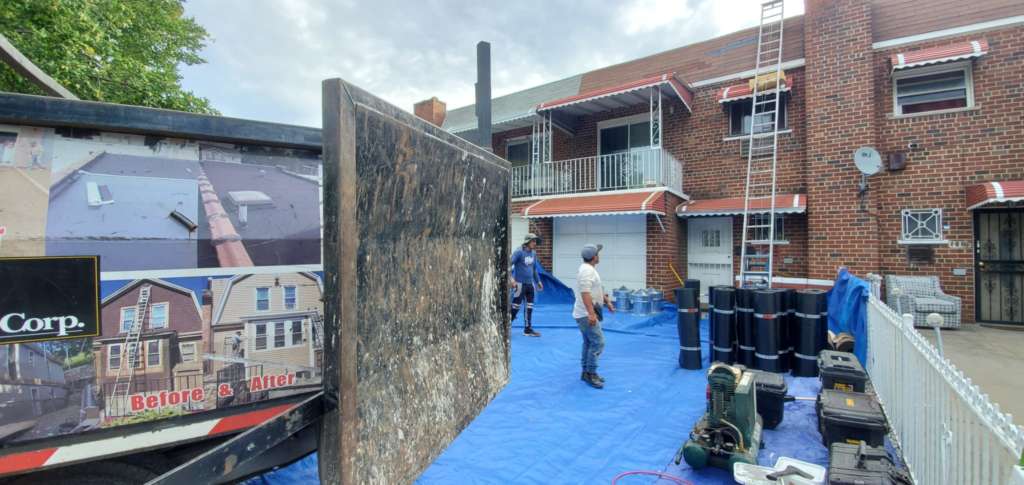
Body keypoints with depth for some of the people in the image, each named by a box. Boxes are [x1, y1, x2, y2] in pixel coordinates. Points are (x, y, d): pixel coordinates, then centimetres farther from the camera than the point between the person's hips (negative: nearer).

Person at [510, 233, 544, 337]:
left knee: (529, 307, 10)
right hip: (520, 283, -7)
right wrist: (511, 278, -27)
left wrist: (538, 281, 21)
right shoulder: (519, 252, -12)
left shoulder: (534, 253, 9)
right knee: (516, 307, -3)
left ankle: (528, 329, 20)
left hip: (530, 283, 7)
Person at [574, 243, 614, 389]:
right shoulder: (588, 270, -20)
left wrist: (607, 302, 30)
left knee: (589, 343, 15)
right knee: (598, 342, -9)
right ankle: (590, 374, -3)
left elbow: (597, 290, 26)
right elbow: (585, 293, -30)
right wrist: (591, 314, -35)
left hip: (587, 314, 11)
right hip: (586, 315, -11)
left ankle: (586, 372, 22)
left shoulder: (589, 269, 14)